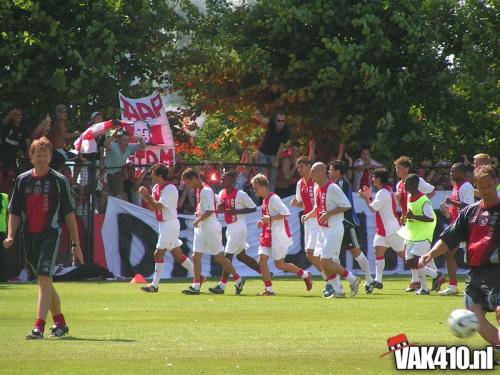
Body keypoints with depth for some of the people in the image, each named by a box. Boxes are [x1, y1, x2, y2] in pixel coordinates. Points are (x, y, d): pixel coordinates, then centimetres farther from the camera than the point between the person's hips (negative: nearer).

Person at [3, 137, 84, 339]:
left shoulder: (59, 181, 0)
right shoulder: (22, 180, 9)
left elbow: (69, 214, 2)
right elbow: (14, 212, 12)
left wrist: (75, 243, 1)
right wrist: (11, 235, -4)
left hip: (50, 235, -5)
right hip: (29, 237, 5)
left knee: (44, 278, -18)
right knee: (44, 281, 14)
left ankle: (39, 327, -25)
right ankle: (60, 323, 30)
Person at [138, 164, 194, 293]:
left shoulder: (170, 189, -16)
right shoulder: (156, 187, 13)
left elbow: (159, 206, -23)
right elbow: (153, 207, 15)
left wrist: (148, 196, -13)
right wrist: (145, 197, 0)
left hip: (170, 223, -10)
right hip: (163, 224, 10)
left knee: (158, 253, -9)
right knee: (177, 254, 12)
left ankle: (154, 285, -6)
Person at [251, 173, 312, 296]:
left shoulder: (273, 199, -16)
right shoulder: (265, 200, 13)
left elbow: (286, 213, -24)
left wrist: (270, 218, -25)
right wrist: (263, 222, 7)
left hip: (278, 236, -9)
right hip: (267, 235, 9)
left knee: (279, 264, -1)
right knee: (262, 260, -4)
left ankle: (305, 275, 17)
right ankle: (269, 289, -1)